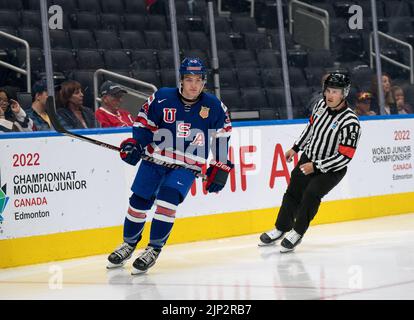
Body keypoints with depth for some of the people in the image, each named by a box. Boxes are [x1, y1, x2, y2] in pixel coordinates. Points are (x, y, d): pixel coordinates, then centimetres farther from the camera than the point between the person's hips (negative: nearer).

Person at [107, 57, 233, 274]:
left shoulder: (214, 107, -6)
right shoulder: (161, 98, -9)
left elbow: (222, 137, 5)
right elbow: (143, 123, 2)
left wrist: (220, 168, 3)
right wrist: (134, 144, -13)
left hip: (186, 166, -1)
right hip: (154, 159, 2)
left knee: (167, 200, -22)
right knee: (138, 202, 3)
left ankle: (154, 249, -7)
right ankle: (128, 244, 28)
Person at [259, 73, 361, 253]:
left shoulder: (350, 122, -26)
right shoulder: (321, 105, -6)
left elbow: (344, 156, -25)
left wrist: (316, 166, -22)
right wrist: (296, 148, 18)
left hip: (332, 168, -6)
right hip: (309, 158, 6)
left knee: (311, 193, -22)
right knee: (293, 192, 7)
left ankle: (297, 232, -5)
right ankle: (281, 228, 25)